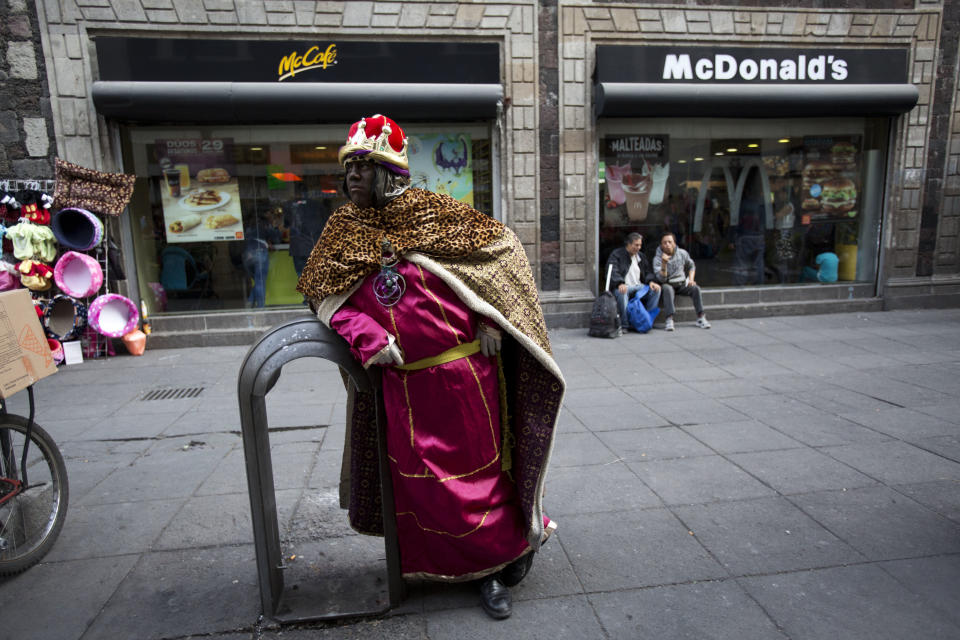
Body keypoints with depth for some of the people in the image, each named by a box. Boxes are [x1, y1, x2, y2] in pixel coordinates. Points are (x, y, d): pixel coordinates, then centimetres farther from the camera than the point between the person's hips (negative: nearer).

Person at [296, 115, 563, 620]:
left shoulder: (432, 211, -4)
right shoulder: (343, 227, 5)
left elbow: (501, 246, 1)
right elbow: (322, 292, 3)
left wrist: (489, 318, -5)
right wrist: (366, 338, -13)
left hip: (464, 374, -3)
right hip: (403, 384, 4)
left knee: (479, 466, 9)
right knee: (421, 480, 9)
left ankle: (510, 548, 37)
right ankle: (484, 569, 32)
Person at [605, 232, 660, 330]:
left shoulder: (641, 256, 20)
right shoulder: (616, 254, -1)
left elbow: (648, 272, 18)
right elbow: (612, 272, -15)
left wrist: (651, 281, -6)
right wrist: (620, 283, -34)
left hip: (639, 286, 5)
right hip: (623, 286, -5)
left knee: (656, 289, -18)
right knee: (622, 292, -39)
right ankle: (624, 324, -31)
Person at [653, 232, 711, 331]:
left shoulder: (682, 253, -1)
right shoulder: (657, 258, -11)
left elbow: (691, 266, 17)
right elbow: (661, 279, -22)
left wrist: (691, 279, 1)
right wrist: (664, 263, -34)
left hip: (682, 284, 3)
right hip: (667, 284, -3)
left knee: (695, 288, -23)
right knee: (667, 289, -36)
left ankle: (701, 317, -17)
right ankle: (669, 320, -43)